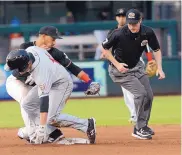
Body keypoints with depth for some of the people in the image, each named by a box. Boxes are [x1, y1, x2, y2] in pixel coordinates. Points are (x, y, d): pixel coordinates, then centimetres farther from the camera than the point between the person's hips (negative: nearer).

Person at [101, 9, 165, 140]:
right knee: (140, 92, -19)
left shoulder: (148, 33, -16)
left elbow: (156, 50, 0)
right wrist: (117, 64, -21)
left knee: (149, 95, 6)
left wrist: (159, 68, -12)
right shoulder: (119, 34, -28)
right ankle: (139, 129, -9)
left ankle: (143, 126, 27)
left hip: (136, 67, 6)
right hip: (119, 70, -6)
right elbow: (104, 49, -13)